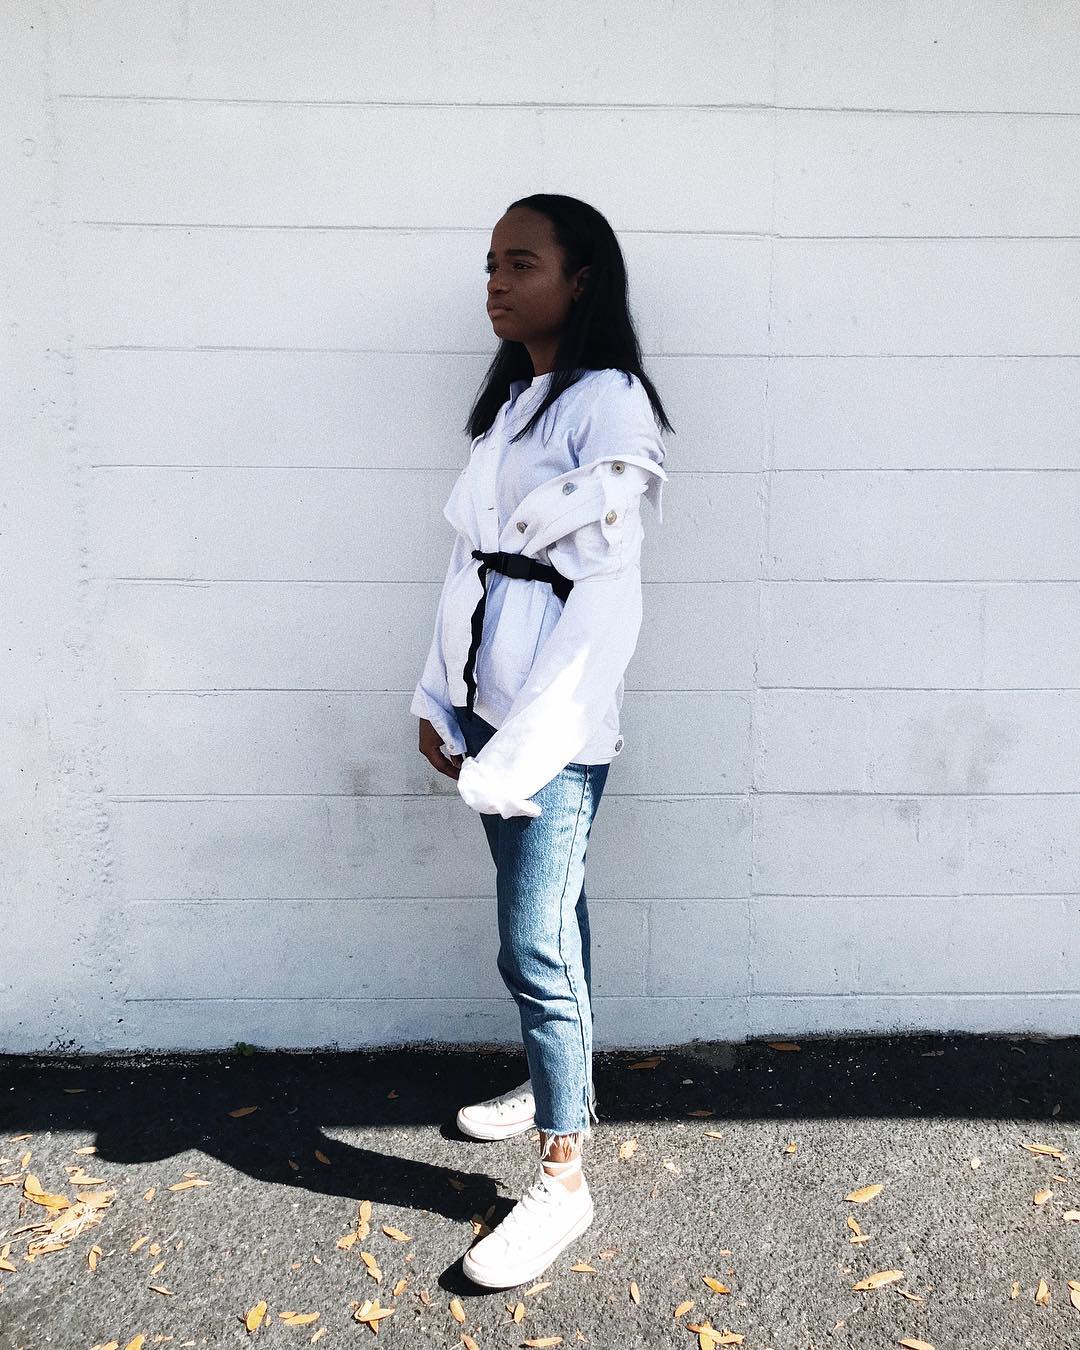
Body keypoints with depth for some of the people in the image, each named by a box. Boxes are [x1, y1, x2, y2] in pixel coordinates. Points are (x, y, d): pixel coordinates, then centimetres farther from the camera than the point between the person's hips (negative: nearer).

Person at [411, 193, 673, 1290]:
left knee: (533, 945, -4)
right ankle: (562, 1082, 39)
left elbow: (604, 601, -16)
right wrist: (439, 699, 8)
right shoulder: (511, 400, 16)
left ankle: (563, 1178, 13)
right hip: (487, 702, 7)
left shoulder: (609, 403, -9)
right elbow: (468, 559, 13)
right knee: (545, 908, 19)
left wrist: (516, 752, -17)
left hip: (558, 718, -7)